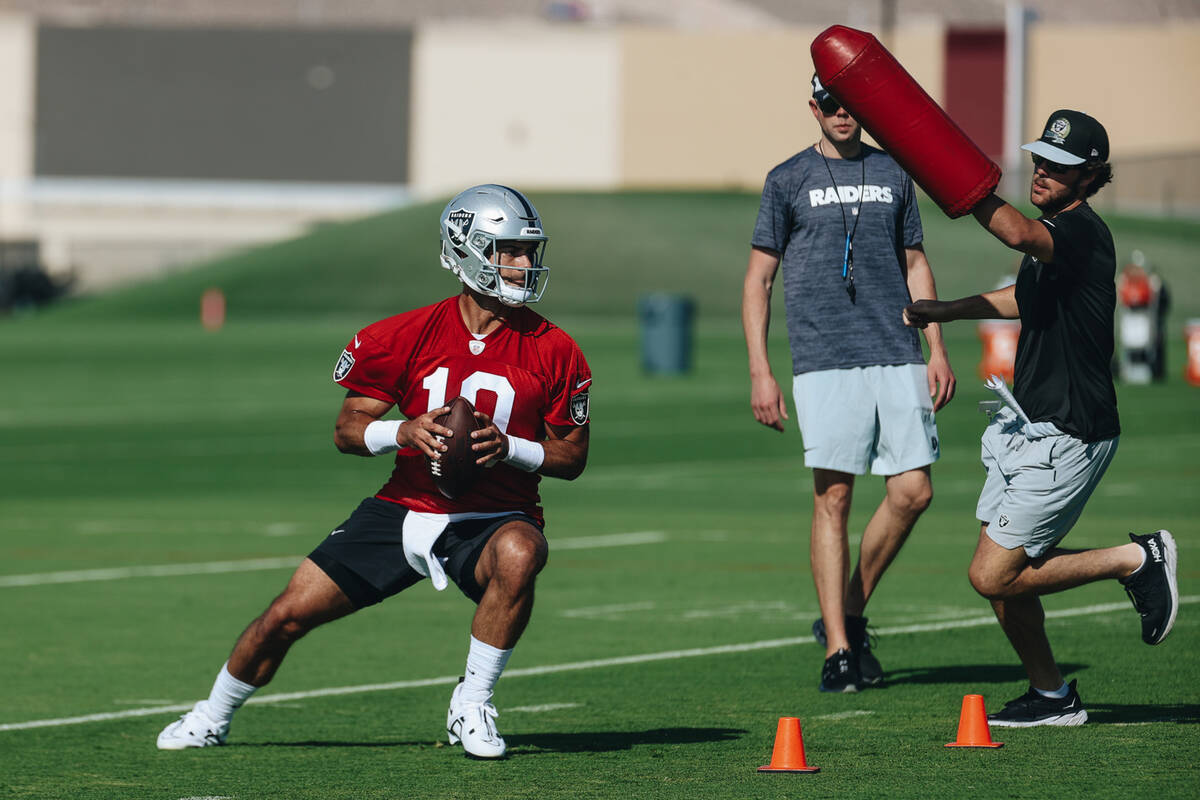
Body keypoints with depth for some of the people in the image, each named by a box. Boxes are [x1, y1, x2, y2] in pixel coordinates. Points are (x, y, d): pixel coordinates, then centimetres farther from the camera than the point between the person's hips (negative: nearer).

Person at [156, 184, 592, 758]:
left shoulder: (553, 352, -6)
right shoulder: (409, 336, -6)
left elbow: (572, 457, 0)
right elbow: (347, 431, -1)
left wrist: (507, 447, -19)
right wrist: (405, 433, -21)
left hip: (491, 519, -1)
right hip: (404, 510, 2)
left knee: (519, 554, -39)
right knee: (287, 616, -2)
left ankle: (471, 706, -20)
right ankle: (214, 718, 27)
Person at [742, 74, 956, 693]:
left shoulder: (892, 175, 14)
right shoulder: (788, 180, 5)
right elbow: (758, 278, 5)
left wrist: (937, 348, 10)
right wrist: (760, 373, -3)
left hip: (897, 358, 3)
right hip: (825, 362, -3)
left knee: (913, 493, -3)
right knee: (832, 497, -7)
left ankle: (849, 615, 16)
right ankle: (839, 651, -4)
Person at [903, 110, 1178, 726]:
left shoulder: (1083, 232, -19)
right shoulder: (1050, 236, 11)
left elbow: (1019, 234, -41)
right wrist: (946, 310, 25)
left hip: (1068, 437, -9)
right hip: (1026, 424, 9)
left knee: (994, 576, -10)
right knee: (1003, 573, 11)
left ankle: (1135, 559, 3)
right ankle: (1051, 696, 27)